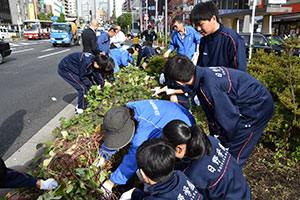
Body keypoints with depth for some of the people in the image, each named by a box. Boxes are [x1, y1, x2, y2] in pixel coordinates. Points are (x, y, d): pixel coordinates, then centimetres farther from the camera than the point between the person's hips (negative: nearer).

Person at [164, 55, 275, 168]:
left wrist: (224, 142, -5)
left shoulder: (209, 87, -33)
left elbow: (229, 117, -23)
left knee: (234, 155, -2)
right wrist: (214, 135, 12)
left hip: (258, 107, -9)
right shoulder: (203, 73, -4)